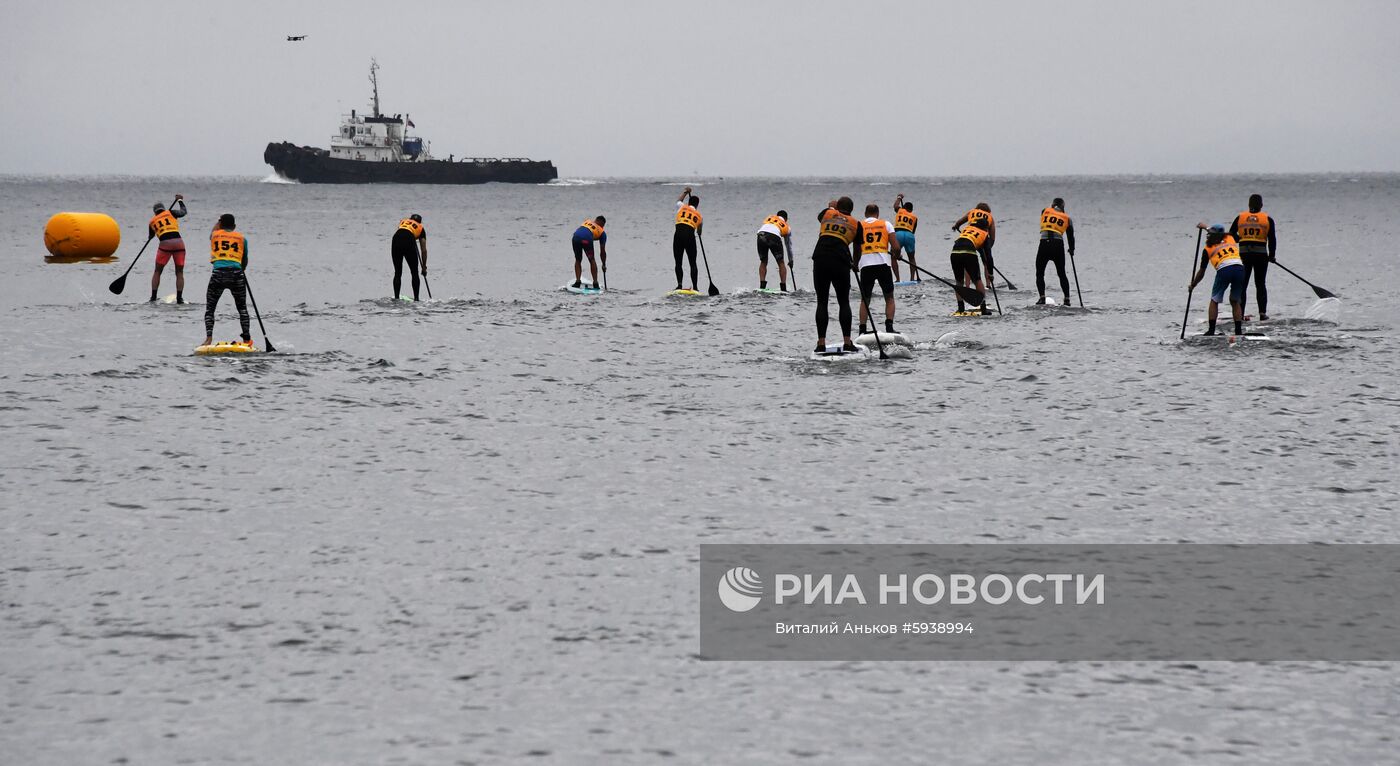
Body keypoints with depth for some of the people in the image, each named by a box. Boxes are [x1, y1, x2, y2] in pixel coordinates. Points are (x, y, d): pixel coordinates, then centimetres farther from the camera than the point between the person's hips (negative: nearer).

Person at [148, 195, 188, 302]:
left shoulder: (152, 222, 16)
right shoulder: (170, 213, 11)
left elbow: (150, 236, 29)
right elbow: (183, 212, 24)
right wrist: (180, 201, 40)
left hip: (165, 245, 0)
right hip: (179, 243, 0)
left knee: (157, 272, 15)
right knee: (179, 273, 10)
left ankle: (153, 298, 8)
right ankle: (179, 298, 2)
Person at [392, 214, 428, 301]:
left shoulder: (403, 221, 33)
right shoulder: (421, 228, 25)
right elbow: (424, 250, 21)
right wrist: (424, 267, 25)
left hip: (396, 241, 2)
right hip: (408, 242, -2)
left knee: (397, 273, 15)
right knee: (414, 273, 13)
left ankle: (396, 298, 12)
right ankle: (416, 298, 10)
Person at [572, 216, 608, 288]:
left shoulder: (587, 222, 35)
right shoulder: (602, 233, 26)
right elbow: (603, 251, 28)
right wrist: (604, 265, 37)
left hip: (576, 236, 3)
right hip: (587, 239, -3)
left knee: (578, 260, 21)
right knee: (592, 260, 15)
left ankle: (578, 281, 14)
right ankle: (595, 283, 15)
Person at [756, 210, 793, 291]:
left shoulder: (769, 218, 37)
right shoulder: (787, 227, 33)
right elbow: (789, 245, 42)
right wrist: (791, 260, 53)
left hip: (761, 234, 1)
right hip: (775, 236, -1)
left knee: (763, 262, 19)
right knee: (781, 263, 15)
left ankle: (762, 286, 11)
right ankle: (783, 288, 13)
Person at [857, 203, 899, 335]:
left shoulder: (859, 226, 12)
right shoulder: (886, 224, 10)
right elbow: (896, 247, 3)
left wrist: (855, 265, 19)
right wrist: (896, 255, 24)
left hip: (865, 264, 1)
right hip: (883, 263, -1)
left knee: (865, 299, 12)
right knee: (889, 298, 12)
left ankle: (862, 330, 1)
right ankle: (889, 328, -2)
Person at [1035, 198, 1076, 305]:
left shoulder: (1045, 212, 9)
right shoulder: (1067, 219, 12)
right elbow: (1070, 237, 18)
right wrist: (1072, 250, 33)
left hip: (1044, 244, -1)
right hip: (1058, 245, 1)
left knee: (1039, 273, 10)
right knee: (1062, 274, 16)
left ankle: (1042, 297, -5)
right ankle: (1067, 299, 13)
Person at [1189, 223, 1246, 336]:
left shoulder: (1208, 249, 19)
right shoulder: (1230, 239, 27)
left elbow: (1201, 272, 24)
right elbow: (1220, 235, 54)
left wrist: (1192, 285, 40)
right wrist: (1206, 227, 66)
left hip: (1224, 270, -3)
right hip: (1239, 268, 3)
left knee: (1214, 301, 14)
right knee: (1235, 301, 19)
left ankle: (1211, 330, 6)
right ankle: (1239, 330, 12)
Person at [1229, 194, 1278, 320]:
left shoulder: (1240, 217, 4)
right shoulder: (1267, 219, 1)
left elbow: (1231, 235, 4)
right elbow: (1272, 240, 1)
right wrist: (1272, 256, 12)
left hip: (1244, 254, 0)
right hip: (1261, 254, 0)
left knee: (1242, 284, 6)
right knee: (1260, 284, 10)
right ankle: (1263, 312, 2)